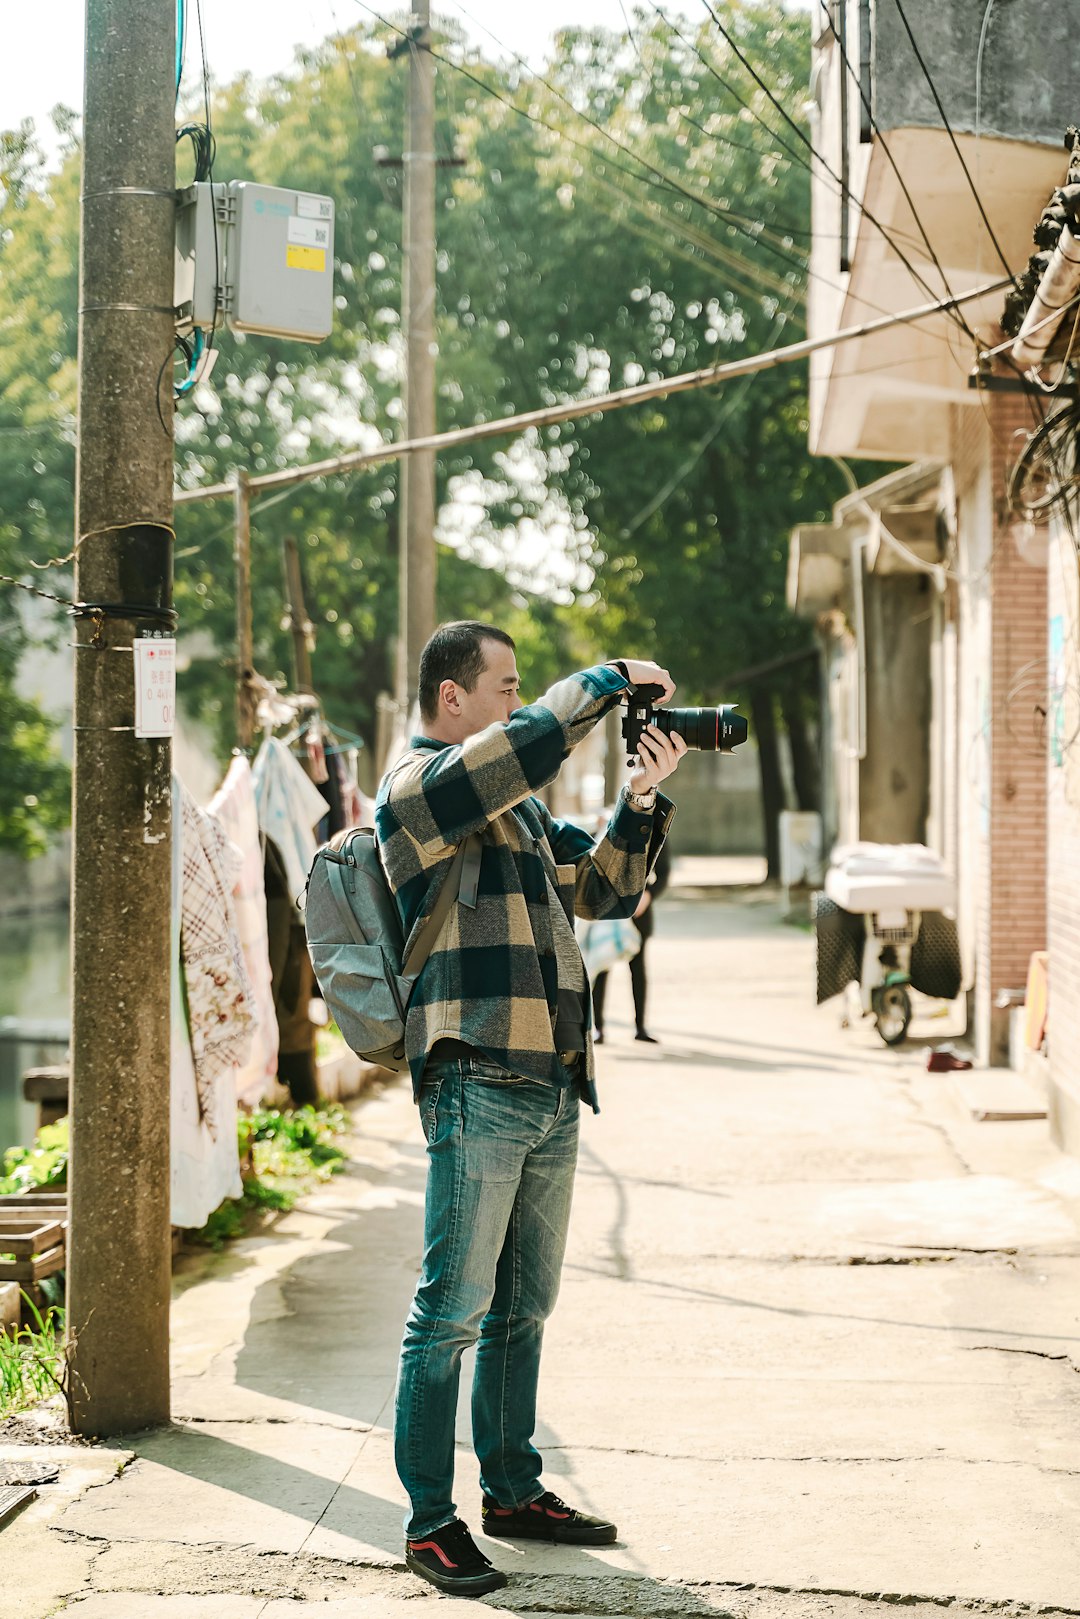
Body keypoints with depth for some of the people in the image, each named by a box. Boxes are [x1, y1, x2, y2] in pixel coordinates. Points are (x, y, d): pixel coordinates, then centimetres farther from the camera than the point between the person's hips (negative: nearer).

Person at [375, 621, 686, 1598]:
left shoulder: (522, 805, 21)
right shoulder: (418, 786, -6)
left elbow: (604, 889, 23)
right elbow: (530, 744, -23)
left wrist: (643, 798, 8)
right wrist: (612, 679, -10)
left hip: (553, 1086, 9)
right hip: (480, 1085, -9)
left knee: (524, 1306, 15)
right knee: (455, 1310, -6)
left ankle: (514, 1490, 25)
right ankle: (430, 1521, 0)